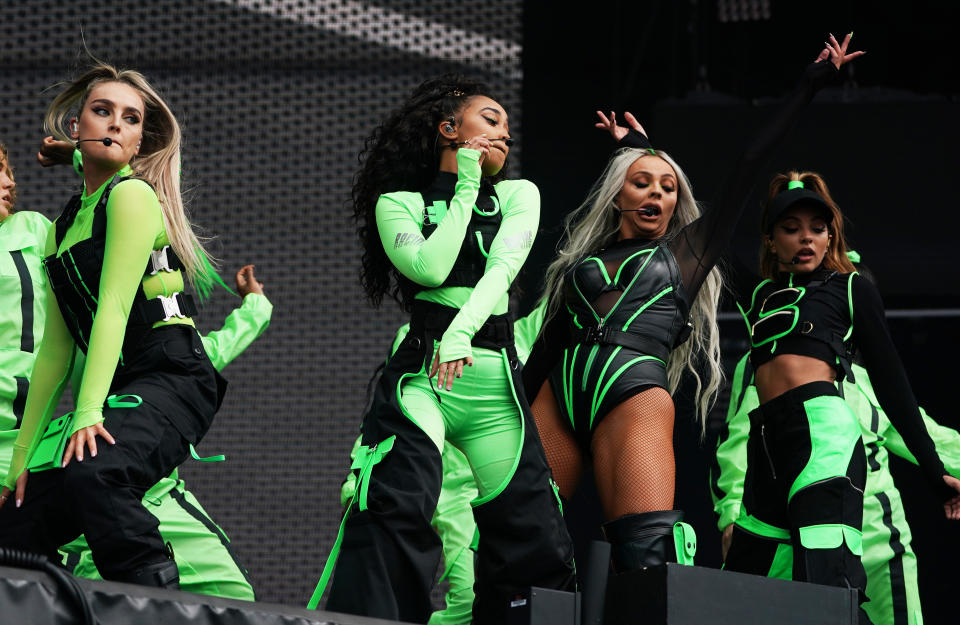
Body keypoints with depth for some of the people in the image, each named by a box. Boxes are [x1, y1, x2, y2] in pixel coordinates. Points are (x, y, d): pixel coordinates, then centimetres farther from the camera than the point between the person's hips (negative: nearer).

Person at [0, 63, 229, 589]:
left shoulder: (132, 195, -1)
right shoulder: (63, 226, 22)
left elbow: (113, 308, -12)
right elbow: (56, 349, 21)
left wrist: (89, 413, -22)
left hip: (172, 382, -8)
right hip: (123, 389, 8)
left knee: (91, 476, -38)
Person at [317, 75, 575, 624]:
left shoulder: (518, 196, 16)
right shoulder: (399, 201, 9)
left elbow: (503, 266, -3)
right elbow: (431, 267, -9)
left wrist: (462, 333, -21)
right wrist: (465, 186, 1)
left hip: (496, 378, 4)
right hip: (421, 373, -4)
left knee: (535, 538, 0)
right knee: (396, 509, -26)